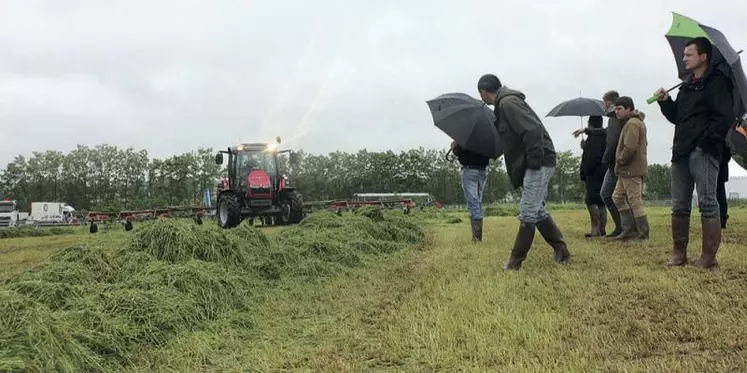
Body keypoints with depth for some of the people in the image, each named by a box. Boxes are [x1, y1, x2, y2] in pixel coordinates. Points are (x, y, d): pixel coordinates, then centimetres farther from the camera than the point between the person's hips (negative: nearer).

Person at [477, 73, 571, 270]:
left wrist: (534, 162, -23)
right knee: (537, 211, 15)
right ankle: (561, 252, 23)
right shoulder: (504, 103, 16)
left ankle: (516, 261, -1)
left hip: (539, 164, -11)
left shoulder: (508, 103, -16)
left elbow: (533, 130, -25)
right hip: (536, 163, 11)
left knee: (528, 213, -6)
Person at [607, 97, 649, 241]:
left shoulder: (632, 123, -16)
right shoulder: (633, 122, 18)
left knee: (635, 200, -5)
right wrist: (620, 161, 16)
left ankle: (643, 233, 3)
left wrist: (620, 160, -10)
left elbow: (629, 148, -25)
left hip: (632, 170, -11)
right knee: (618, 197, 14)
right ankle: (629, 229, 17)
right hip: (627, 170, 11)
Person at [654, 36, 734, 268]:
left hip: (704, 153, -8)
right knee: (679, 206, 8)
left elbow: (725, 118, -13)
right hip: (681, 153, 8)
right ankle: (679, 253, 15)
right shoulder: (686, 86, 20)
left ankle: (709, 256, -2)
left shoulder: (717, 82, -3)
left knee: (707, 203, -6)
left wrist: (705, 141, -17)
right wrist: (665, 101, 7)